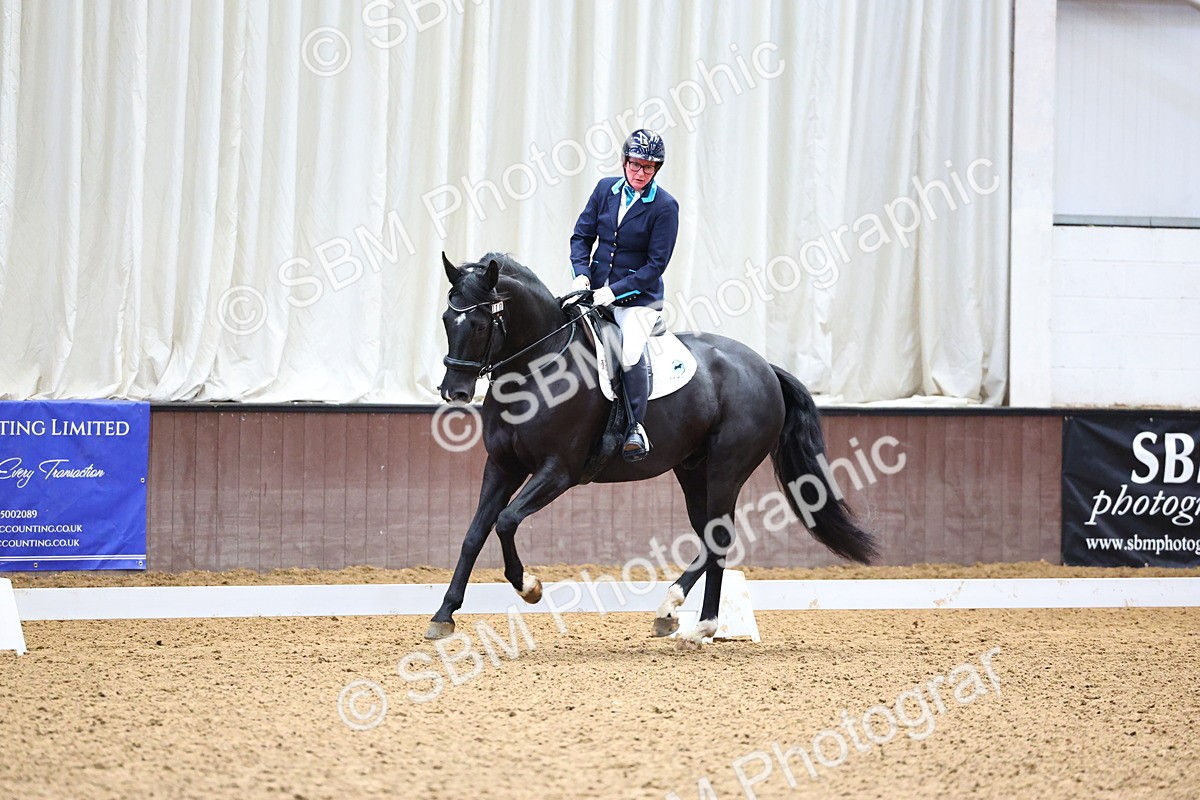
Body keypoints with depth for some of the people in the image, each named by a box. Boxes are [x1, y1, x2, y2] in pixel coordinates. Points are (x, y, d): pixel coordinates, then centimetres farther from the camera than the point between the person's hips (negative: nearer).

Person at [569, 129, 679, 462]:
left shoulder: (665, 207, -8)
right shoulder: (606, 189, 4)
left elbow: (656, 263, -10)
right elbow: (582, 235, 9)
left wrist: (614, 291, -18)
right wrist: (581, 273, -9)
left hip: (638, 297, -5)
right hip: (595, 290, 5)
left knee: (630, 353, -27)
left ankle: (636, 426, -12)